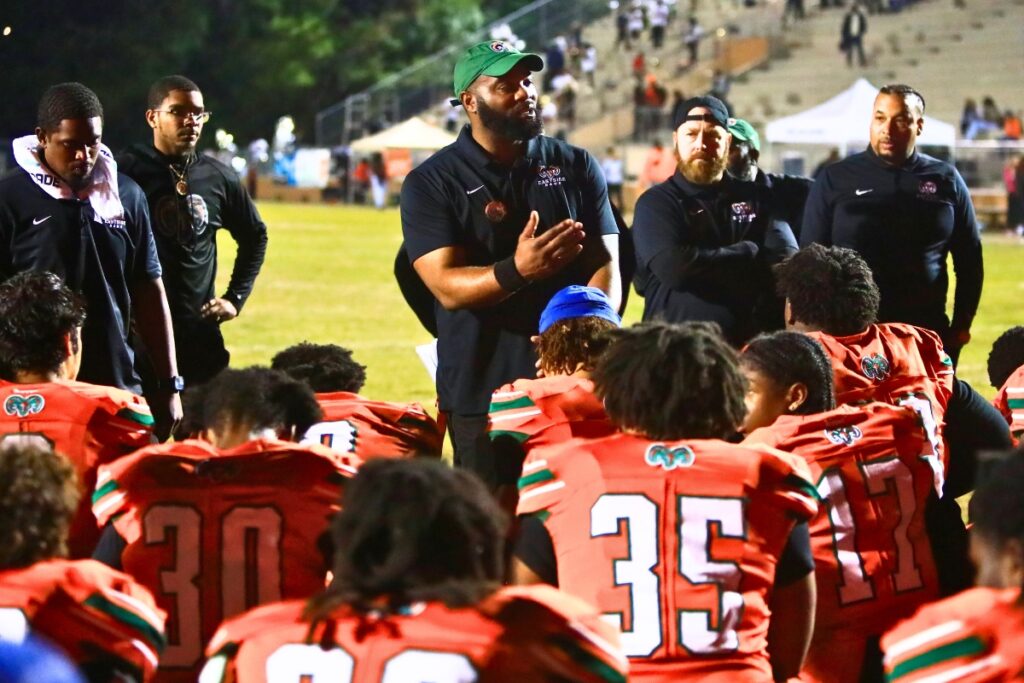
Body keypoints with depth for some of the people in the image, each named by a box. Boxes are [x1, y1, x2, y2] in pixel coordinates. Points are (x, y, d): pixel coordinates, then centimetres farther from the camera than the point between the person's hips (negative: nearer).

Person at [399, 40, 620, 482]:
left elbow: (605, 264, 3)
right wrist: (518, 271, -30)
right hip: (481, 393, -2)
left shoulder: (576, 167, 10)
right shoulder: (430, 184, 1)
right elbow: (447, 287, -10)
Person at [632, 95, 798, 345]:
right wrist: (749, 254, 0)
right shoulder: (656, 203, 6)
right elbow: (674, 267, -11)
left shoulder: (755, 198, 16)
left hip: (752, 342, 2)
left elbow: (786, 264, 2)